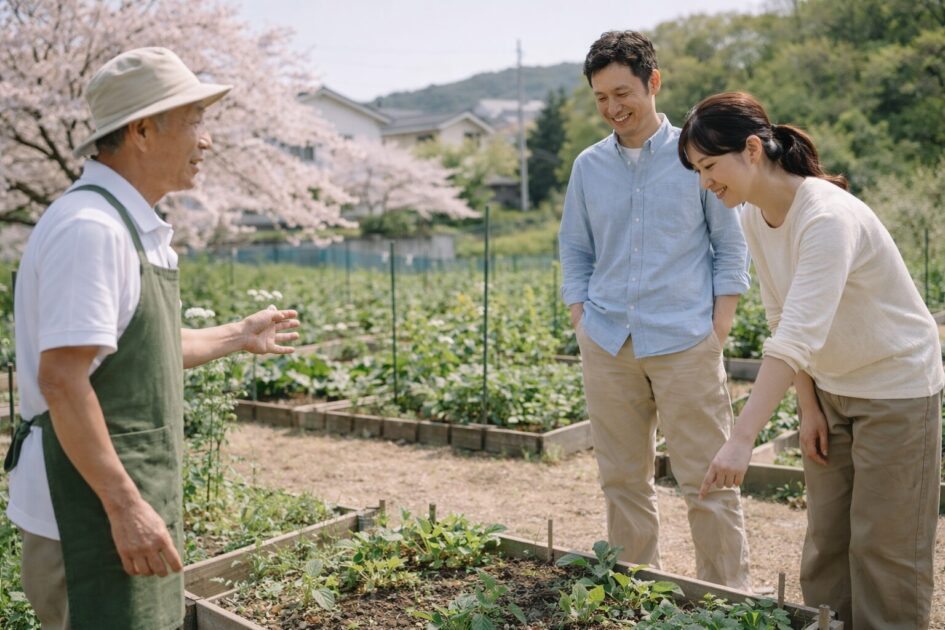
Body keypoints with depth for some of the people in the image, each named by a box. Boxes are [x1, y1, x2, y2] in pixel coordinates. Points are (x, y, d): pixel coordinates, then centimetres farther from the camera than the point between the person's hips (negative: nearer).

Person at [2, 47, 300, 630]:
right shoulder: (90, 227, -20)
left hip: (128, 495, 10)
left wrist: (237, 337, 29)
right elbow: (61, 380, -25)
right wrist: (125, 505, -24)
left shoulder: (136, 227, 11)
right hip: (93, 508, -10)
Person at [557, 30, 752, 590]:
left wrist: (719, 330, -5)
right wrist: (581, 324, 4)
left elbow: (731, 249, 4)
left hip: (684, 344, -3)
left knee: (708, 480, -1)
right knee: (623, 480, 10)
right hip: (607, 347, 4)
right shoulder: (589, 166, 10)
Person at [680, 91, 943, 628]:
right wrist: (809, 406, 0)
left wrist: (742, 441, -44)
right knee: (826, 537, 12)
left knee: (884, 546, 2)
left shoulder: (828, 217, -30)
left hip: (896, 388, -7)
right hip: (830, 388, 7)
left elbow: (797, 338, -39)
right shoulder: (755, 218, -5)